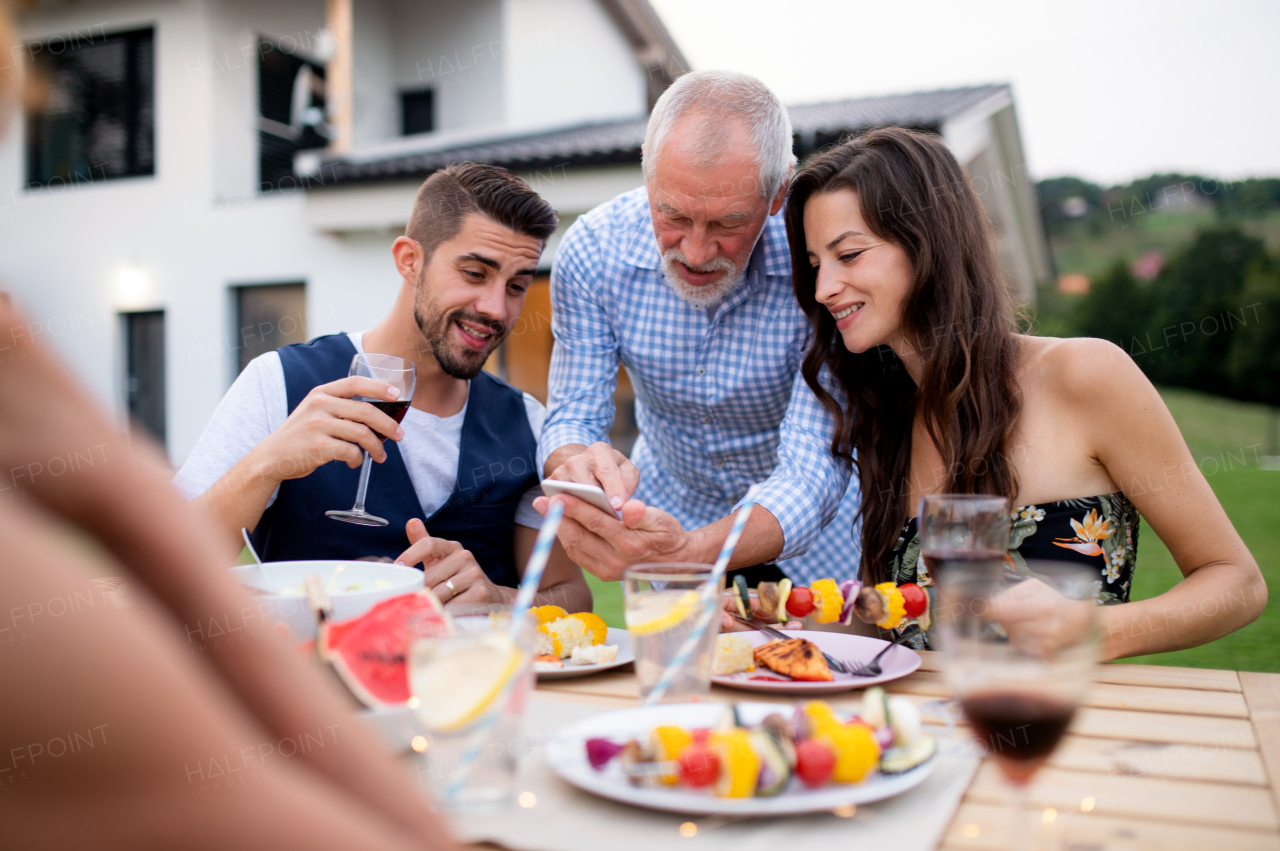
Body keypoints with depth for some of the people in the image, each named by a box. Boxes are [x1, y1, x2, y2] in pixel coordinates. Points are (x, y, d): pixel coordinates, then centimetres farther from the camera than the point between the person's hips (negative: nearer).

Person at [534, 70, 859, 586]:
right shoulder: (592, 252, -17)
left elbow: (814, 466, -30)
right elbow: (572, 417, -12)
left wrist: (686, 553, -49)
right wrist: (575, 465, -38)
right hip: (669, 509, 2)